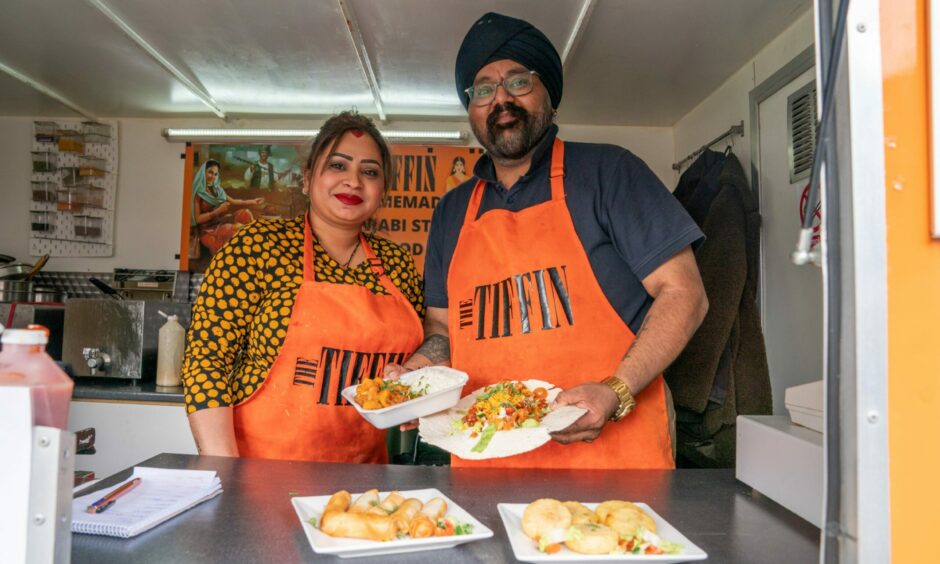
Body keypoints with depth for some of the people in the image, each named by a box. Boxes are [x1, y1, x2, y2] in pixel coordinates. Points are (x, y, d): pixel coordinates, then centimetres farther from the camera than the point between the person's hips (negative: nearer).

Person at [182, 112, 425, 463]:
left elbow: (417, 358, 19)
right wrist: (224, 474, -14)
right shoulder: (257, 247, -4)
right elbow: (206, 357, -7)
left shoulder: (397, 264, 7)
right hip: (261, 473, -4)